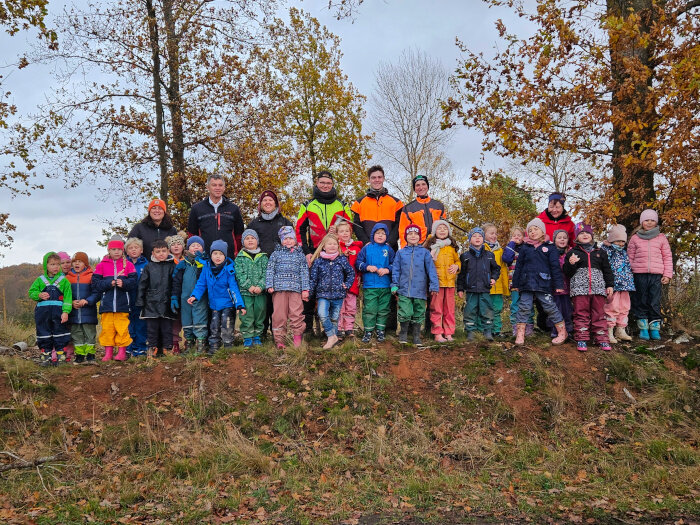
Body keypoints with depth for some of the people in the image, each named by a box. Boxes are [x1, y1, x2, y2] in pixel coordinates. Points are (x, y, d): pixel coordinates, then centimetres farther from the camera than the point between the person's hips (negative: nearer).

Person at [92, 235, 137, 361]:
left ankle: (122, 351, 6)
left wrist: (123, 283, -19)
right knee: (107, 328, 4)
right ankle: (108, 352, 12)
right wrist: (110, 283, -12)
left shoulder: (128, 265, 7)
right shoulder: (101, 265, 8)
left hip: (122, 303, -1)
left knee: (122, 328, -2)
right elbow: (95, 283, 1)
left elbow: (134, 282, -1)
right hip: (106, 303, 1)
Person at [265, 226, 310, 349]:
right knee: (279, 315, -1)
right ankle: (279, 340, 4)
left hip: (296, 288, 0)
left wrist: (305, 289, 3)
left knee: (296, 313, -6)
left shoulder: (300, 255, 14)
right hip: (279, 288, 0)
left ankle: (297, 338, 5)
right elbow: (270, 270, 9)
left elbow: (304, 272, 11)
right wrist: (269, 285, -3)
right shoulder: (276, 254, 12)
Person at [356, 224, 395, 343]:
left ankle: (381, 330, 19)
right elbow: (359, 263, 4)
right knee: (369, 309, -2)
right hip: (369, 285, -1)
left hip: (385, 286, 2)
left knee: (383, 310, 7)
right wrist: (367, 267, -11)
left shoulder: (389, 249, 8)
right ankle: (368, 331, 8)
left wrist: (387, 270, -9)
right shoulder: (366, 248, 5)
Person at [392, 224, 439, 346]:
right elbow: (395, 270, 10)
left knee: (418, 314, 7)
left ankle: (416, 336, 20)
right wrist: (394, 285, 4)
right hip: (404, 289, 0)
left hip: (420, 290, 0)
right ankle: (403, 334, 16)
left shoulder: (425, 252, 5)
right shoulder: (400, 253, 8)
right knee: (405, 313, -5)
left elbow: (431, 270, 1)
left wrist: (434, 286, -6)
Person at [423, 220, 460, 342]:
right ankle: (437, 333, 4)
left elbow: (458, 260, 23)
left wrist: (456, 266, 2)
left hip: (450, 281, 4)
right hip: (436, 281, -4)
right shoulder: (431, 245, 1)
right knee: (436, 308, -2)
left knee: (449, 309, 7)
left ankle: (448, 333, 15)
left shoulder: (452, 246, 14)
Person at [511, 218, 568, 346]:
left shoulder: (549, 247, 4)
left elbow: (555, 267, 2)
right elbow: (519, 266, 14)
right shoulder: (525, 247, 11)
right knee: (524, 307, 1)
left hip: (543, 283, -3)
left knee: (550, 306, -2)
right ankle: (520, 334, 7)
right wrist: (515, 284, 13)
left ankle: (562, 332, 12)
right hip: (527, 283, 3)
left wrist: (559, 285, -2)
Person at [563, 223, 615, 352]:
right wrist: (571, 264, -15)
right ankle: (582, 339, 1)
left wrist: (609, 285, 11)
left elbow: (607, 270, 18)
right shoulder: (572, 252, 9)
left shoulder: (600, 252, 16)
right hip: (579, 288, -2)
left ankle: (602, 339, 8)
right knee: (581, 314, -3)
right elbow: (567, 273, 5)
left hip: (598, 287, 2)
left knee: (599, 314, 3)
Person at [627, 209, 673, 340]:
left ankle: (655, 328, 7)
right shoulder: (635, 238, 8)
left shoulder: (661, 238, 10)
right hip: (640, 275, 0)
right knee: (641, 302, 2)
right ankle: (643, 328, 10)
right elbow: (630, 257, 11)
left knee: (655, 303, 0)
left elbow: (667, 257, 11)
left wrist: (667, 275, 4)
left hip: (656, 275, 0)